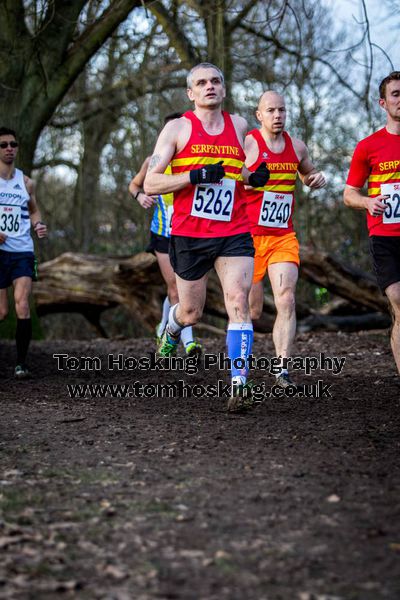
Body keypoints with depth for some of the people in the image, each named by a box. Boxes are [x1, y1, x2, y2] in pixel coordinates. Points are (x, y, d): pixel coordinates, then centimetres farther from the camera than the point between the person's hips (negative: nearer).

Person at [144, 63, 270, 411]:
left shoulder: (239, 126, 9)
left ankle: (240, 384, -17)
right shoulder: (178, 128, -1)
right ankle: (172, 328, 49)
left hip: (234, 234, 1)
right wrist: (197, 176, -20)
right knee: (191, 313, 11)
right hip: (189, 235, -1)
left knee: (239, 302, -17)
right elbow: (150, 183, -7)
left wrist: (255, 178, 3)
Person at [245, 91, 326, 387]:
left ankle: (282, 370, -14)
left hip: (284, 238, 4)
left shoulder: (296, 146, 10)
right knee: (252, 310, 5)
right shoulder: (246, 143, -7)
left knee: (287, 301, -13)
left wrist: (317, 178, 5)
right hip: (250, 237, -3)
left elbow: (308, 174, 29)